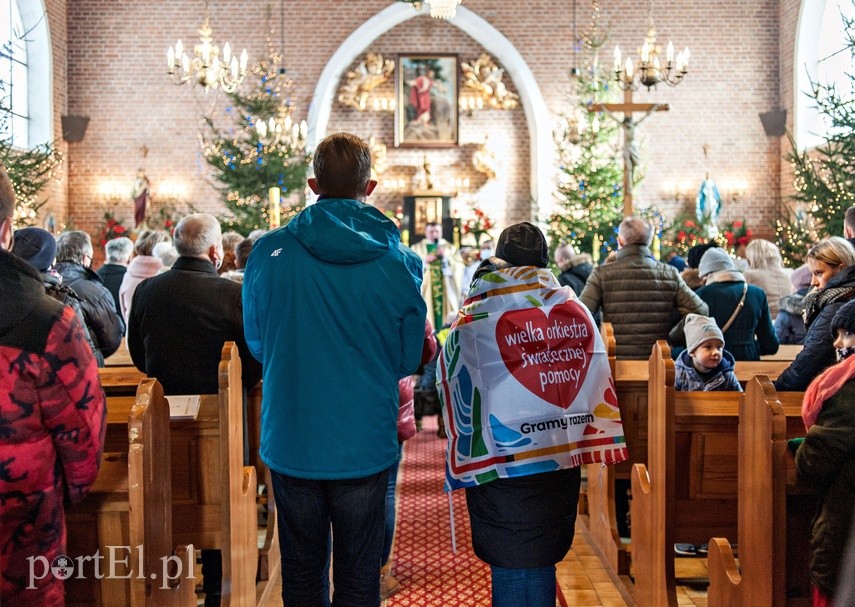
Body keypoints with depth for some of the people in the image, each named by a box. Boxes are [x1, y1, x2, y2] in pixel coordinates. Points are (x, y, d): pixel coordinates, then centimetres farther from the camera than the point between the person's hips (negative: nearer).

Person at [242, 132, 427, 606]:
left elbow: (256, 342, 6)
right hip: (366, 447, -1)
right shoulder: (399, 263, -10)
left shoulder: (268, 252, -8)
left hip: (291, 445, 1)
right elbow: (408, 359, 2)